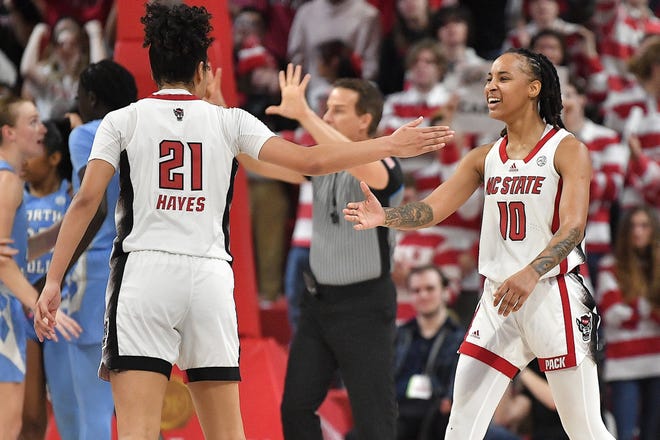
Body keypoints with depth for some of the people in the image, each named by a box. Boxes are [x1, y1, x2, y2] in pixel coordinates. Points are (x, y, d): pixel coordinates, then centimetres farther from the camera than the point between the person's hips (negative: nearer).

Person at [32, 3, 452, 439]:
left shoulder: (122, 121, 7)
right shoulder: (228, 121, 10)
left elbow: (86, 201, -2)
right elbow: (310, 161, 3)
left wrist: (53, 281, -1)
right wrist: (391, 145, 12)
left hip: (145, 275, -2)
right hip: (211, 279, 2)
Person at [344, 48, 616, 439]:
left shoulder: (567, 150, -5)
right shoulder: (485, 158, 12)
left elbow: (574, 226, -17)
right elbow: (433, 209, 5)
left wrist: (531, 274, -34)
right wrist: (384, 217, -17)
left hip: (553, 295, -5)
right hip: (498, 301, 5)